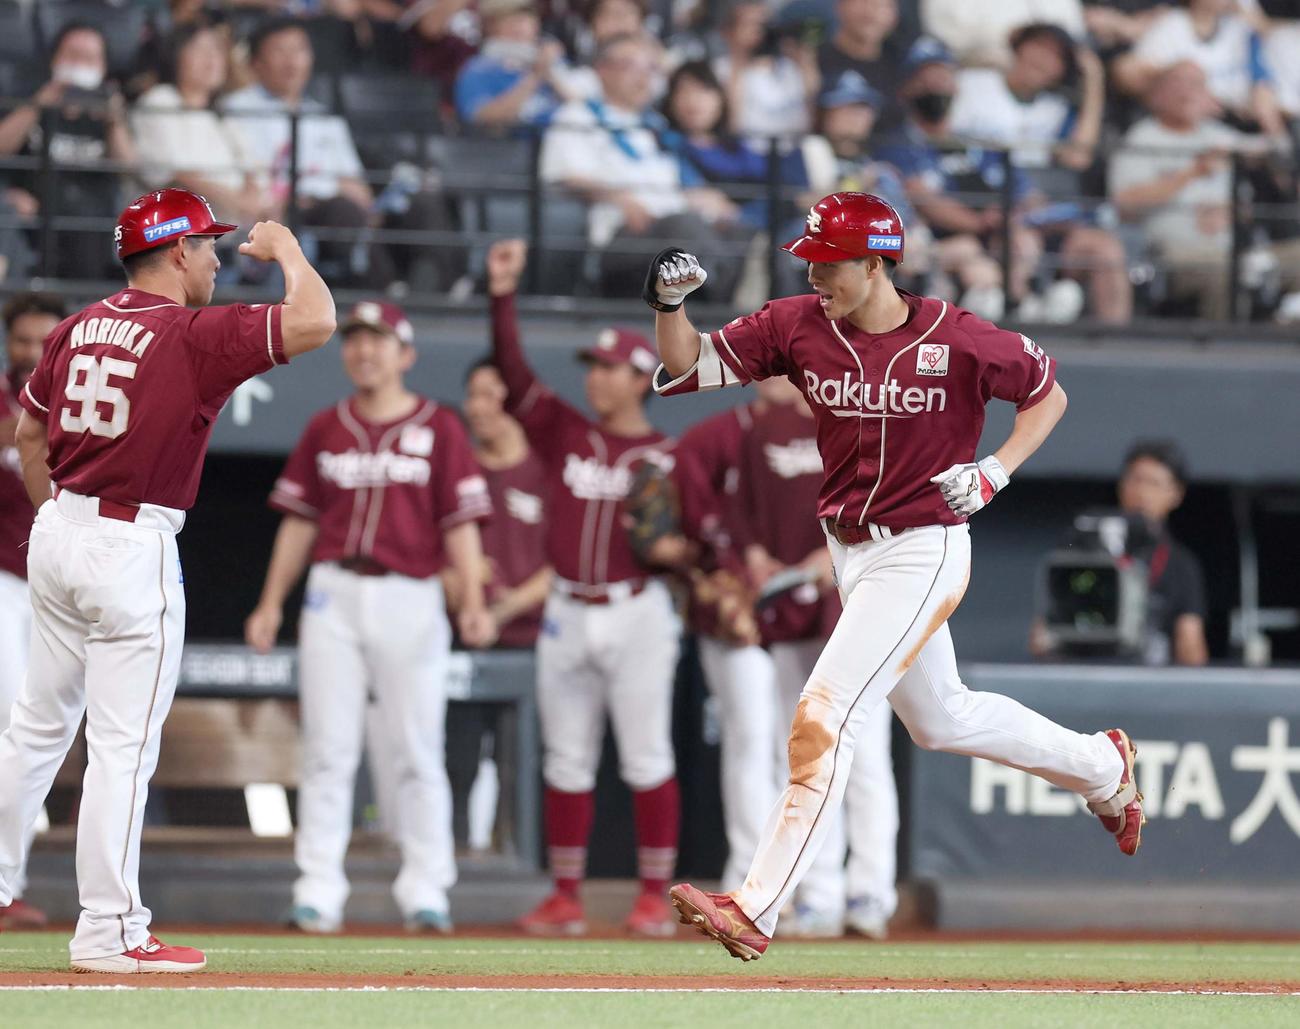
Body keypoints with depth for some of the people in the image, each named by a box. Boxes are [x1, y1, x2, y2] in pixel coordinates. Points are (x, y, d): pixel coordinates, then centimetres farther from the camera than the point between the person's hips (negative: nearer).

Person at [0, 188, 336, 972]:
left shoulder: (78, 329, 9)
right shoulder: (197, 336, -13)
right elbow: (315, 322, -22)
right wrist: (286, 250, -4)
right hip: (132, 551, -8)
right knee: (124, 745, -3)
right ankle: (109, 931, -1)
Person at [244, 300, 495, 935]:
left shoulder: (438, 428, 3)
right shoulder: (326, 429, 12)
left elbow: (461, 522, -1)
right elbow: (299, 520, 14)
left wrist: (473, 602, -12)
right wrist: (272, 602, 8)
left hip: (410, 597, -2)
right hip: (332, 595, 3)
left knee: (416, 750, -1)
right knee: (328, 748, 1)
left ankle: (425, 893, 4)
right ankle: (318, 891, 1)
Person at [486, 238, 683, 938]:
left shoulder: (666, 458, 1)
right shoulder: (564, 433, 9)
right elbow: (513, 375, 0)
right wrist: (503, 298, -9)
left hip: (636, 613, -4)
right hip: (567, 617, 4)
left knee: (646, 757, -4)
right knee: (566, 761, 5)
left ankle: (654, 898, 1)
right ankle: (565, 899, 10)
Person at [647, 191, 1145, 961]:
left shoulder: (958, 341, -15)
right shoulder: (799, 328, -3)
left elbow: (1048, 392, 0)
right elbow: (690, 367, -3)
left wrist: (995, 472, -12)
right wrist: (669, 304, -22)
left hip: (922, 554, -7)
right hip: (850, 552, 7)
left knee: (826, 713, -17)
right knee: (940, 718, 23)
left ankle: (756, 911, -18)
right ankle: (1103, 768, 46)